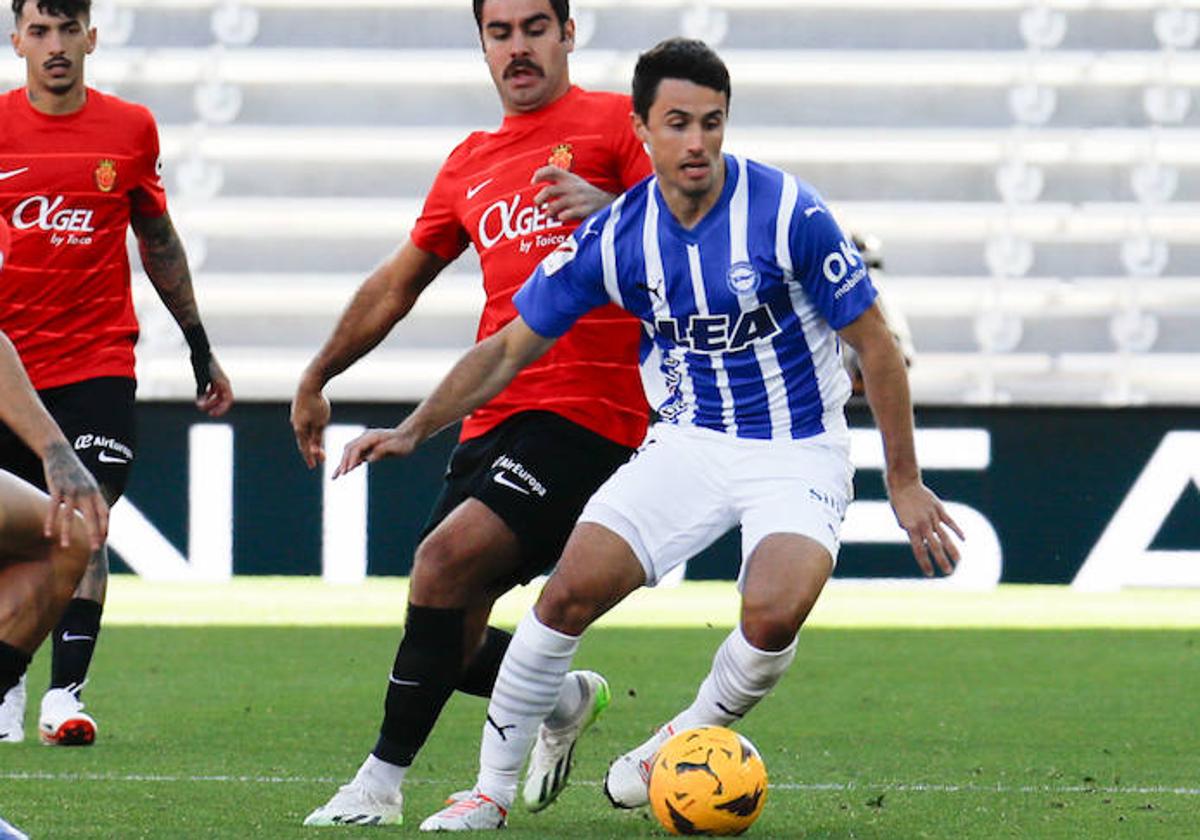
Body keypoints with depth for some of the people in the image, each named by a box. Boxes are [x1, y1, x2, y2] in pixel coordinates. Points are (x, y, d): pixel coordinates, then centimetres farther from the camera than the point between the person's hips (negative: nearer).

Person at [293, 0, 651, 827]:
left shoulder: (614, 122, 2)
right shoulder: (471, 162, 21)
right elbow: (397, 283, 31)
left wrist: (609, 209, -26)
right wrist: (317, 378, 33)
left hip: (586, 413, -7)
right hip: (492, 417, 7)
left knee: (446, 557, -25)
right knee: (450, 645, 2)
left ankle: (382, 782, -18)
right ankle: (565, 701, 32)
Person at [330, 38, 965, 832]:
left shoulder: (789, 214, -17)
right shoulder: (614, 237, -8)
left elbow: (874, 341, -7)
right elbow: (512, 347, 4)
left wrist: (905, 482, -5)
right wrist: (413, 430, -5)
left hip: (798, 455, -3)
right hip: (688, 443, 3)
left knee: (772, 617, -28)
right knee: (570, 590, -14)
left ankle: (684, 745, 2)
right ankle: (493, 790, 2)